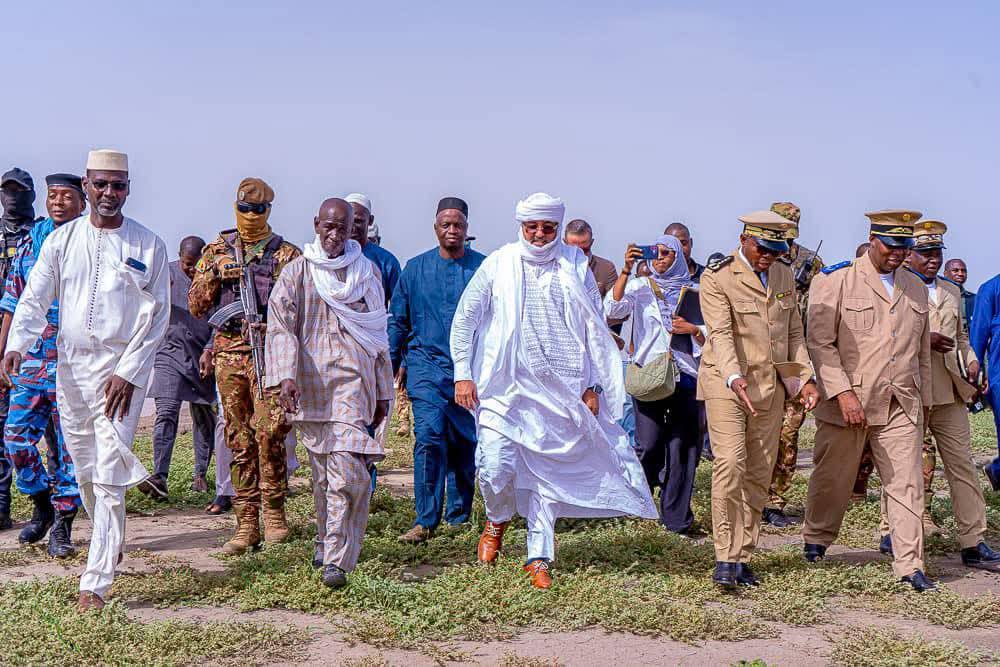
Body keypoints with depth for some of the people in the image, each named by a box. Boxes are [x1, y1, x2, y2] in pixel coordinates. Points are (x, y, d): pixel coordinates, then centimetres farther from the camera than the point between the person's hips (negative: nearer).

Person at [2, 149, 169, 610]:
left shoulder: (148, 246, -1)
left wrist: (128, 372, -12)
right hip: (70, 365, 3)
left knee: (109, 476, -10)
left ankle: (95, 583, -10)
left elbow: (157, 316, -3)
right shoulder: (62, 240, 7)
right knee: (84, 471, 11)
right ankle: (109, 544, 36)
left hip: (122, 369, -3)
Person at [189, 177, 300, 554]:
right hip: (229, 354, 3)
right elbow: (196, 307, 9)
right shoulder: (217, 252, 14)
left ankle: (273, 512, 0)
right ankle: (246, 524, 7)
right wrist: (214, 274, -5)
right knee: (239, 439, 4)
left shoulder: (287, 255, 7)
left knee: (270, 433, -15)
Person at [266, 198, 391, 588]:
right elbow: (280, 326, -4)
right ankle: (327, 541, 22)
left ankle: (336, 559, -11)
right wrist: (285, 376, -19)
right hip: (309, 384, 0)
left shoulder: (367, 273, 14)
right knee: (322, 472, 4)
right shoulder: (296, 273, 7)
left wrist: (382, 392, 17)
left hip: (353, 381, 0)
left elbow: (378, 335, 18)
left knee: (347, 470, -11)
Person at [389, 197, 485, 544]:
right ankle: (426, 519, -13)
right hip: (427, 364, 0)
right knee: (429, 436, -15)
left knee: (466, 443, 7)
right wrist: (392, 365, 10)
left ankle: (459, 516, 22)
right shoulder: (415, 268, 8)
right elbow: (398, 321, 14)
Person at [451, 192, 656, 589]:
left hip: (559, 390, 1)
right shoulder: (498, 265, 5)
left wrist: (594, 386, 6)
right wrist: (463, 374, 2)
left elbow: (595, 329, 10)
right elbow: (464, 319, 9)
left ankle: (538, 559, 13)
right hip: (504, 388, -1)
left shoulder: (575, 267, 6)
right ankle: (497, 520, 20)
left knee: (548, 473, 3)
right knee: (495, 467, -12)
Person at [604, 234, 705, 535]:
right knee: (648, 445, -8)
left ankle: (675, 516, 7)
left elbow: (707, 340, 13)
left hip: (684, 375, 1)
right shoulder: (640, 287, 9)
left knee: (681, 446, -1)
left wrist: (694, 330, -8)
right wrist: (626, 270, -16)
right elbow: (612, 308, -9)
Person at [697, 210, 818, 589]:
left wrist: (805, 378, 5)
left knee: (760, 473, 4)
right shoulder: (717, 278, -8)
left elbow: (794, 333, 16)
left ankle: (743, 557, 11)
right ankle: (725, 558, -10)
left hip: (770, 386, 6)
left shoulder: (784, 276, 11)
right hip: (726, 384, -5)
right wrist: (734, 379, -33)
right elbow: (720, 334, -19)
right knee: (729, 463, -15)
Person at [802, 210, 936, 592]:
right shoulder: (836, 281, -3)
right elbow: (820, 343, -9)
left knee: (906, 484, -2)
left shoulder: (916, 289, 15)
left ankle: (910, 565, 1)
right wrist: (843, 393, -17)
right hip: (847, 403, -4)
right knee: (832, 479, 9)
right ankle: (816, 540, 32)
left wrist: (924, 402, 18)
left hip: (901, 407, 4)